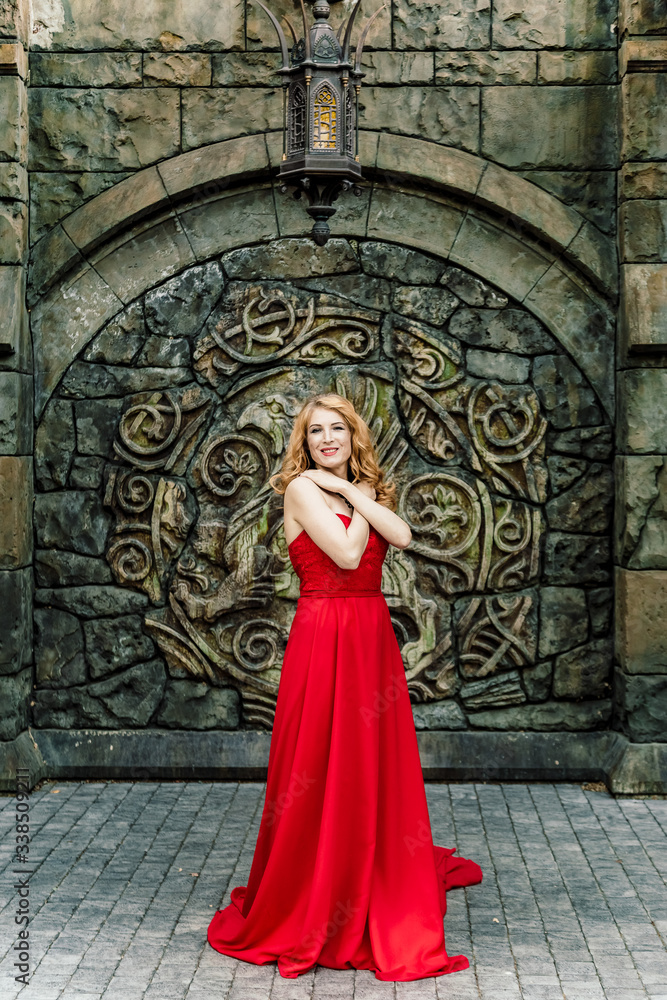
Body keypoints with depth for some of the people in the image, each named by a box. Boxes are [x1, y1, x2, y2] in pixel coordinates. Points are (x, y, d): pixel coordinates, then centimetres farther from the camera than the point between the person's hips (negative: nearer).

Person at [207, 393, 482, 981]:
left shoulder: (366, 489, 15)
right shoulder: (301, 489, -5)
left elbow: (401, 535, -3)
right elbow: (346, 554, -16)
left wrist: (352, 490, -7)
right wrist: (361, 496, -4)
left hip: (374, 637, 7)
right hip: (324, 637, -6)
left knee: (377, 764, 14)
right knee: (322, 769, -1)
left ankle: (382, 883, 32)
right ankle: (307, 903, 11)